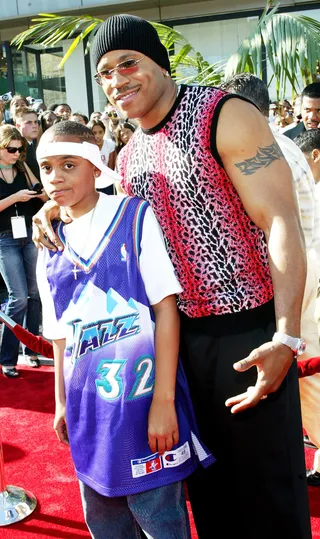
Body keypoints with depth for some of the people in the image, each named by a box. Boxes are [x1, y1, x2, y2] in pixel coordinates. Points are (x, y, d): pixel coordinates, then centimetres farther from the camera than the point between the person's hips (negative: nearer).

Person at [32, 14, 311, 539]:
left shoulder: (224, 116, -11)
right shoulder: (127, 158, 11)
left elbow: (282, 222, -18)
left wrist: (287, 338, -26)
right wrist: (57, 207, 8)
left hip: (249, 333, -6)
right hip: (181, 334, 7)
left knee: (266, 481, 5)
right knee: (206, 480, 20)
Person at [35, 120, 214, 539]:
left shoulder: (136, 218, -7)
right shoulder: (50, 249, 8)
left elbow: (166, 308, -13)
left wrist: (164, 400, -17)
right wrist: (62, 402, 18)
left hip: (143, 400, -5)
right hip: (89, 407, 5)